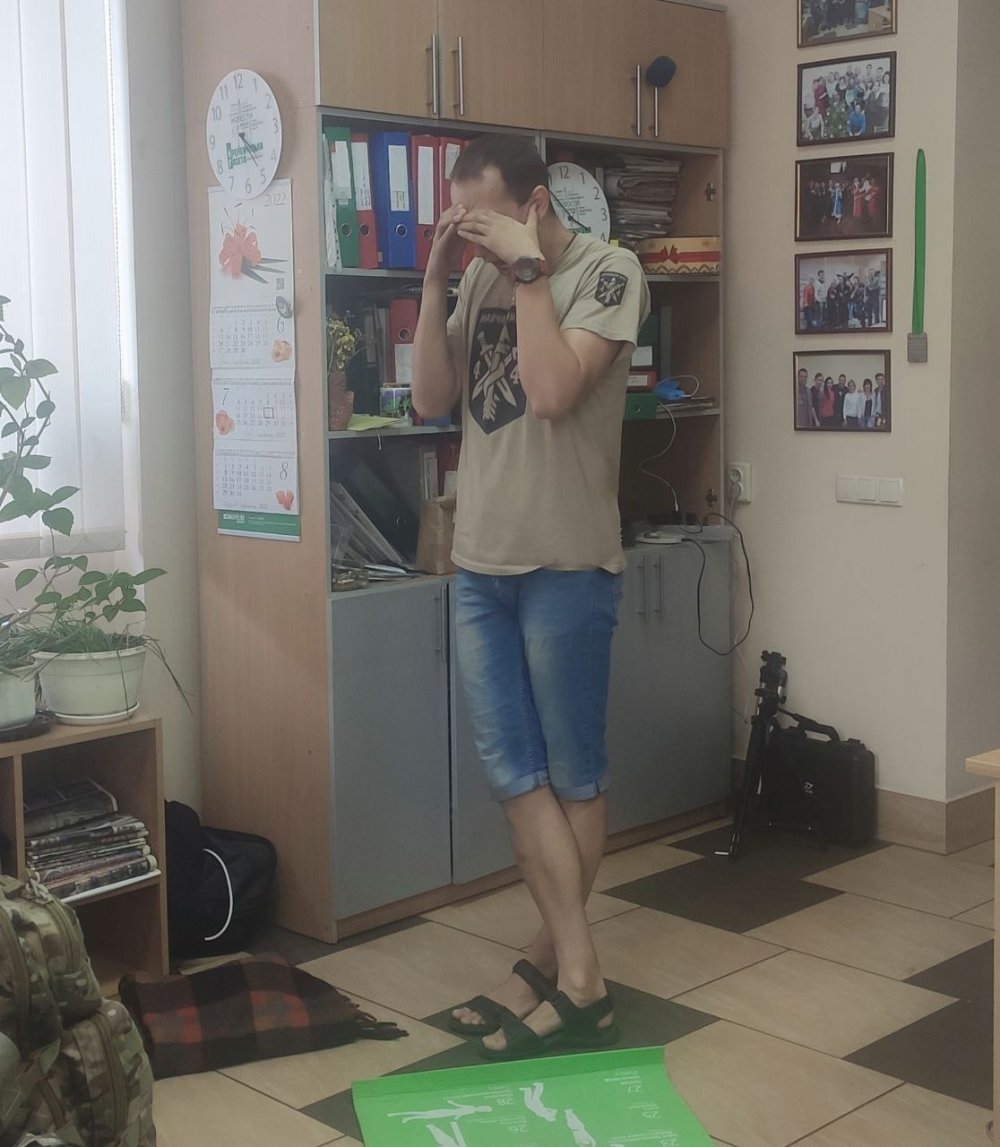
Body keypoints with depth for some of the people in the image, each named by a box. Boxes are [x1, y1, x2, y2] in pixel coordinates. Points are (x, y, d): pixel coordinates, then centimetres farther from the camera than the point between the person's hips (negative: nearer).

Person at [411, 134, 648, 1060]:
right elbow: (432, 398, 6)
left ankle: (552, 968, 16)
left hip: (566, 567, -6)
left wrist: (527, 267, -15)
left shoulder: (607, 272, -8)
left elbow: (552, 391, -21)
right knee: (513, 771, 6)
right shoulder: (483, 278, 10)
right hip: (481, 565, 6)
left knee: (571, 774, 6)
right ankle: (576, 977, 16)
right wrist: (435, 281, -1)